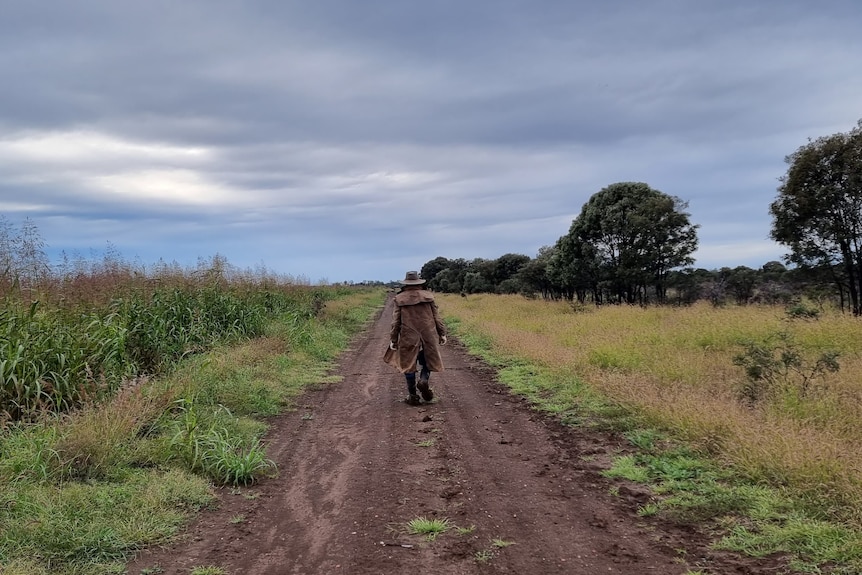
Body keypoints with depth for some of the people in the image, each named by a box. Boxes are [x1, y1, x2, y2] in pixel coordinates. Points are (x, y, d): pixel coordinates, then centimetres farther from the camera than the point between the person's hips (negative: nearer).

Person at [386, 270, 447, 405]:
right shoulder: (428, 296, 3)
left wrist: (393, 339, 4)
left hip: (408, 338, -1)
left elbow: (396, 321, -1)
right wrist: (442, 333, 9)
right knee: (428, 361, 18)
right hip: (428, 336, 1)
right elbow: (436, 317, 3)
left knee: (408, 364, 10)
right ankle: (424, 380, -10)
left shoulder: (400, 298, 0)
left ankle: (413, 395, 11)